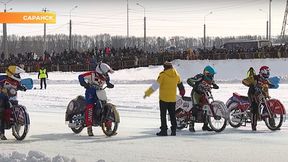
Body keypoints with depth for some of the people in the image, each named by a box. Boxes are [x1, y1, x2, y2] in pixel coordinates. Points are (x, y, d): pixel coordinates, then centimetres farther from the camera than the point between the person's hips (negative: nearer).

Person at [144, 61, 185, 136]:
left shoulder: (163, 74, -11)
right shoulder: (176, 75, 6)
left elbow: (156, 85, -15)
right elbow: (180, 85, 23)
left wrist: (147, 93, -10)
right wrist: (182, 92, 42)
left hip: (163, 98, -5)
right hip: (173, 99, 5)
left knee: (163, 114, 1)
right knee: (172, 114, 11)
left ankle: (164, 130, -2)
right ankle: (173, 130, 9)